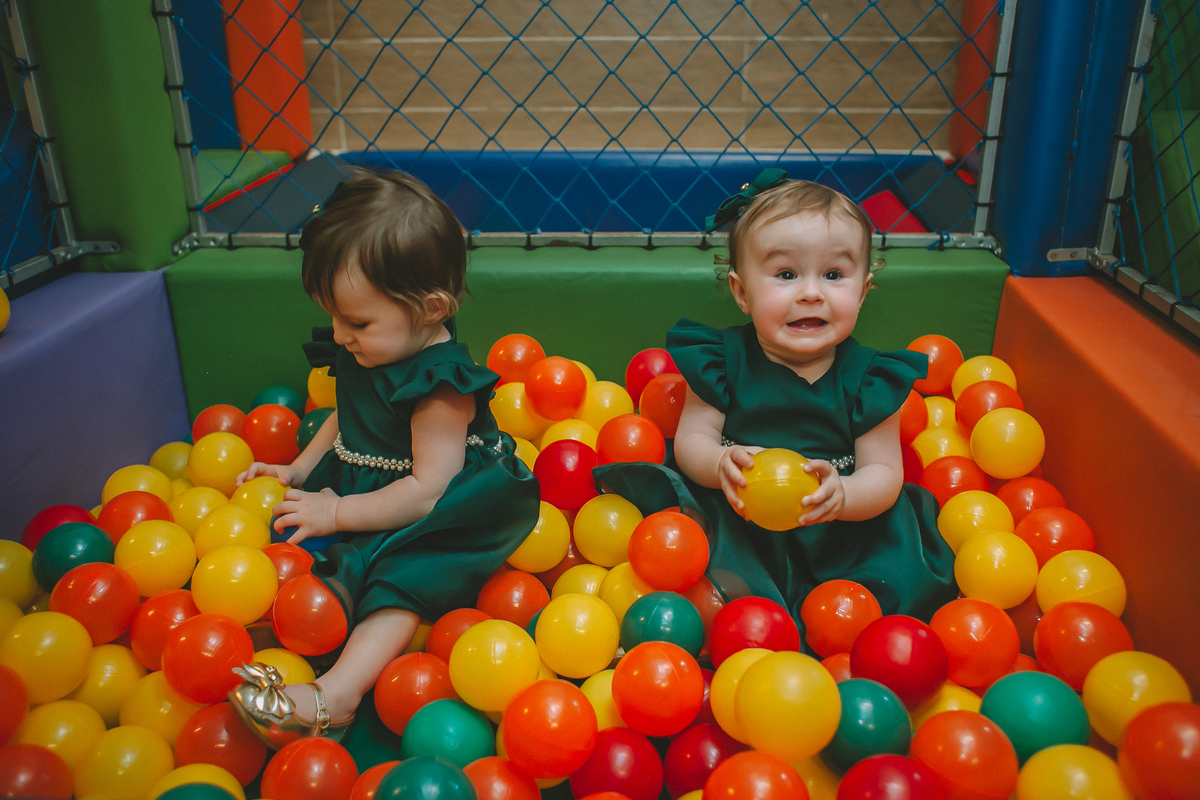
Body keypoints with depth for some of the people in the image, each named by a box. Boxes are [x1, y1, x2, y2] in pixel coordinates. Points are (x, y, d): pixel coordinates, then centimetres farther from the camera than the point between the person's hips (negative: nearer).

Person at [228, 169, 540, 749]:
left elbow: (427, 491, -25)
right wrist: (300, 469, 11)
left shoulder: (439, 386, -23)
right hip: (354, 489, 12)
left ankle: (335, 693, -44)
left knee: (401, 583, -33)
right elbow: (345, 420, 24)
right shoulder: (364, 354, 4)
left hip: (414, 524, -12)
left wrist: (337, 513, -18)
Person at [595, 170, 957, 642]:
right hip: (735, 522, 0)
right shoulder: (723, 360, -3)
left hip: (837, 530, 0)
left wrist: (841, 495, -28)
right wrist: (722, 464, -26)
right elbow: (691, 440, -2)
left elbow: (885, 474, -4)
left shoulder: (868, 379, -4)